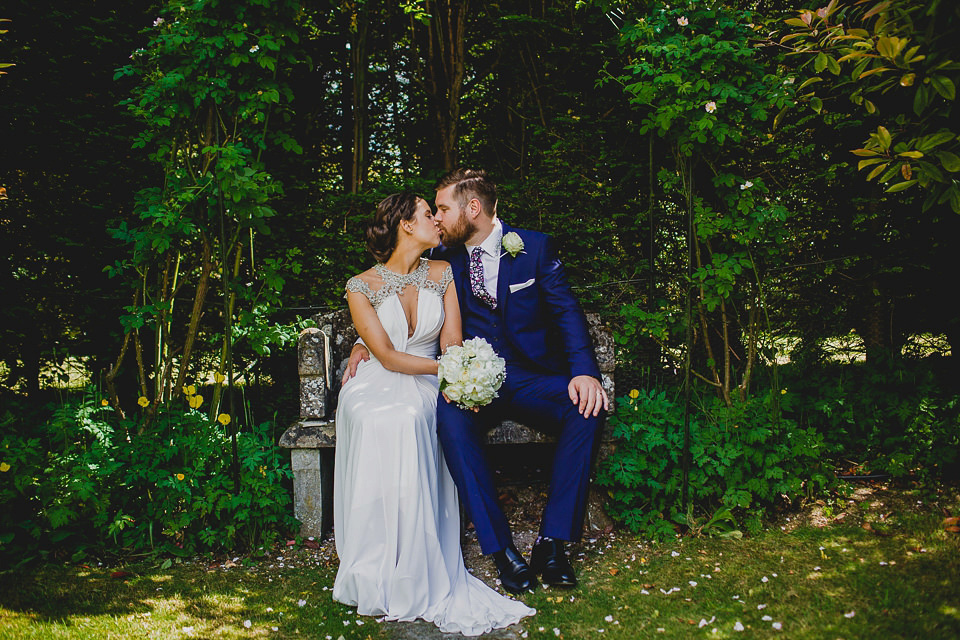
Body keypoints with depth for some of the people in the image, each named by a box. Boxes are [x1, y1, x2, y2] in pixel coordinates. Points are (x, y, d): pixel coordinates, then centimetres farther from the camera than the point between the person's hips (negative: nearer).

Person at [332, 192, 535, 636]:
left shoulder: (442, 274, 5)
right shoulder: (361, 287, -4)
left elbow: (452, 344, 0)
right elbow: (388, 356, -11)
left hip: (423, 388, 1)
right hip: (375, 386, -1)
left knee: (407, 420, -34)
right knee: (381, 424, -36)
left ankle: (415, 581, -27)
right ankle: (378, 578, -25)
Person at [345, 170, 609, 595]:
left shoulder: (535, 247, 3)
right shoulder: (445, 259, 9)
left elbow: (566, 312, -2)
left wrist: (584, 370, -19)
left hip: (531, 377, 0)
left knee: (586, 408, -30)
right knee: (450, 418, -33)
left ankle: (552, 540, -21)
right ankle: (500, 548, -24)